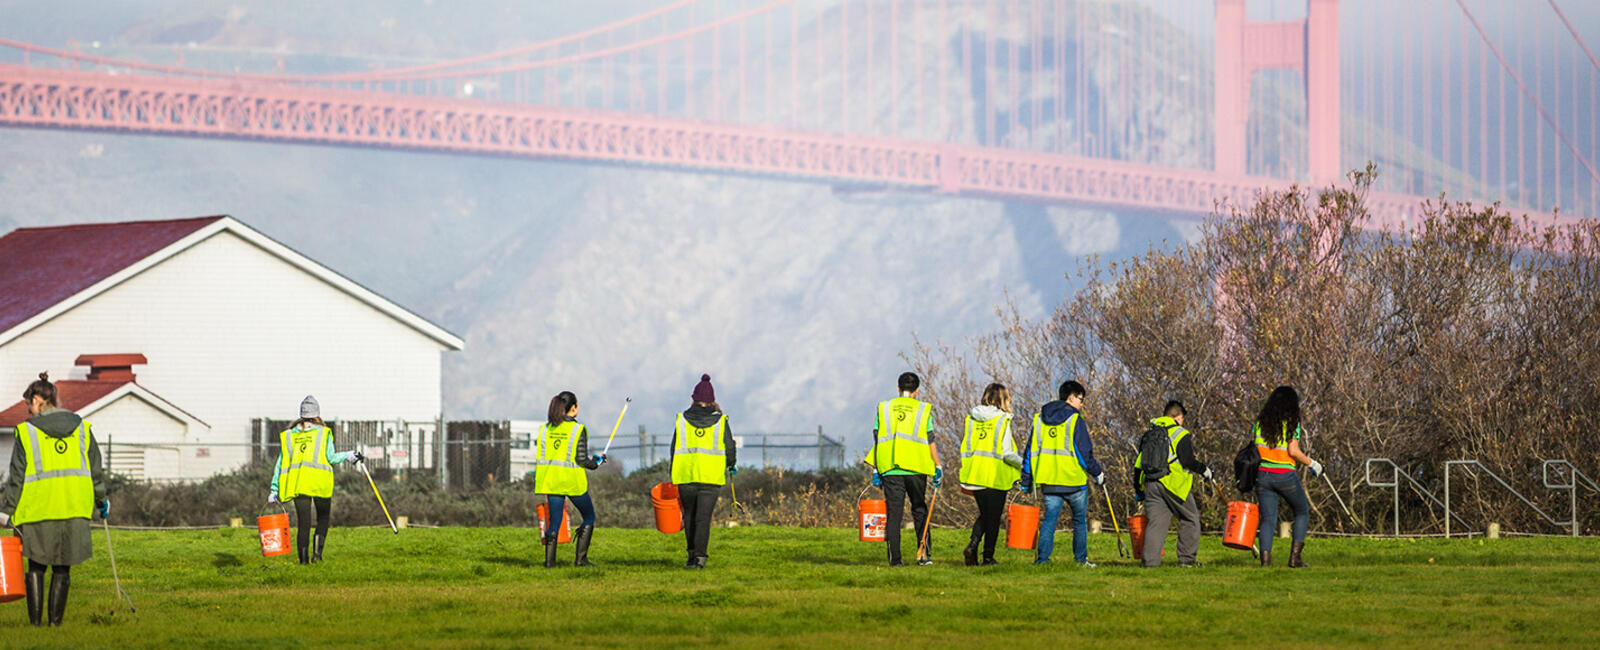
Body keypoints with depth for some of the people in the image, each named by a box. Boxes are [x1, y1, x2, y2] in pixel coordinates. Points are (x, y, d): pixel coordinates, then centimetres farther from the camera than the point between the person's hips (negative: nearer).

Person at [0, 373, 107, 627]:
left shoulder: (27, 431, -2)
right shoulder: (82, 428, 9)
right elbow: (96, 470, 13)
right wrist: (101, 501, 26)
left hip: (38, 509, -3)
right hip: (75, 508, 3)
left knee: (36, 566, 8)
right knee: (62, 568, 8)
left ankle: (35, 622, 2)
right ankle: (55, 621, 5)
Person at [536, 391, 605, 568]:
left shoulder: (545, 429, 5)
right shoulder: (578, 430, -10)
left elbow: (539, 457, 5)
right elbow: (582, 460, -13)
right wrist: (596, 462, 7)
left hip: (551, 480, 4)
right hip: (572, 481, -4)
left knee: (554, 520, 10)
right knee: (589, 517, 13)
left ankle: (549, 560, 1)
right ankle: (581, 558, 6)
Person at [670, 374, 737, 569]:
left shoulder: (682, 420, 4)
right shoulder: (720, 421, 1)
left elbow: (674, 449, 6)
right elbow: (729, 449, 3)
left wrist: (673, 476, 16)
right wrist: (731, 466, 24)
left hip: (685, 475, 1)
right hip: (711, 477, -1)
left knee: (690, 515, 18)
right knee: (704, 517, -1)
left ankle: (692, 553, 19)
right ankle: (700, 556, -12)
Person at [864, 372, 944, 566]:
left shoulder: (884, 409, 8)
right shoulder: (923, 409, 2)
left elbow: (877, 441, 7)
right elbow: (931, 442, -1)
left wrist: (875, 471, 11)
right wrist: (938, 467, 5)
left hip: (890, 470, 1)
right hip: (916, 469, -1)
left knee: (893, 513, 2)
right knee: (919, 509, 14)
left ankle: (894, 557, -3)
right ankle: (924, 552, 5)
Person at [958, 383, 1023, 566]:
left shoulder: (971, 418, 5)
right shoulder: (1002, 420, -10)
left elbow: (964, 448, 8)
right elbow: (1007, 453, -14)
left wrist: (966, 475, 17)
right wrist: (1023, 464, 3)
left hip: (974, 475, 5)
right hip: (995, 476, -5)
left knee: (984, 515, 18)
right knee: (993, 518, 7)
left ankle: (972, 546, -2)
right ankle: (988, 556, 9)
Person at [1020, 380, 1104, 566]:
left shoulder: (1040, 418, 10)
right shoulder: (1075, 420, -8)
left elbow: (1031, 451, 12)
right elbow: (1084, 452, -9)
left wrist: (1026, 480, 17)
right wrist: (1098, 473, 5)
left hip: (1048, 481, 4)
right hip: (1073, 480, -4)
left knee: (1049, 519, 5)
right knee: (1080, 520, 11)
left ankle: (1042, 557, -8)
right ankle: (1081, 558, 15)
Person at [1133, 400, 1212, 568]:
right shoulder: (1180, 434, -1)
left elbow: (1139, 464, 18)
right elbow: (1188, 461, -12)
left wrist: (1139, 490, 25)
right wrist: (1204, 470, 6)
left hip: (1151, 484, 5)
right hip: (1175, 485, -5)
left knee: (1156, 522, 4)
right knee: (1190, 520, 8)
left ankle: (1150, 560, -6)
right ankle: (1187, 558, 4)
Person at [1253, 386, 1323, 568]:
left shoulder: (1261, 421, 5)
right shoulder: (1291, 423, -7)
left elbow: (1253, 448, 4)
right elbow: (1293, 451, -15)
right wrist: (1311, 463, -1)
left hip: (1263, 475, 3)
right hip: (1285, 476, -3)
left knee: (1268, 518, 6)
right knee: (1302, 512, 16)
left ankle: (1265, 557, -13)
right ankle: (1295, 556, 7)